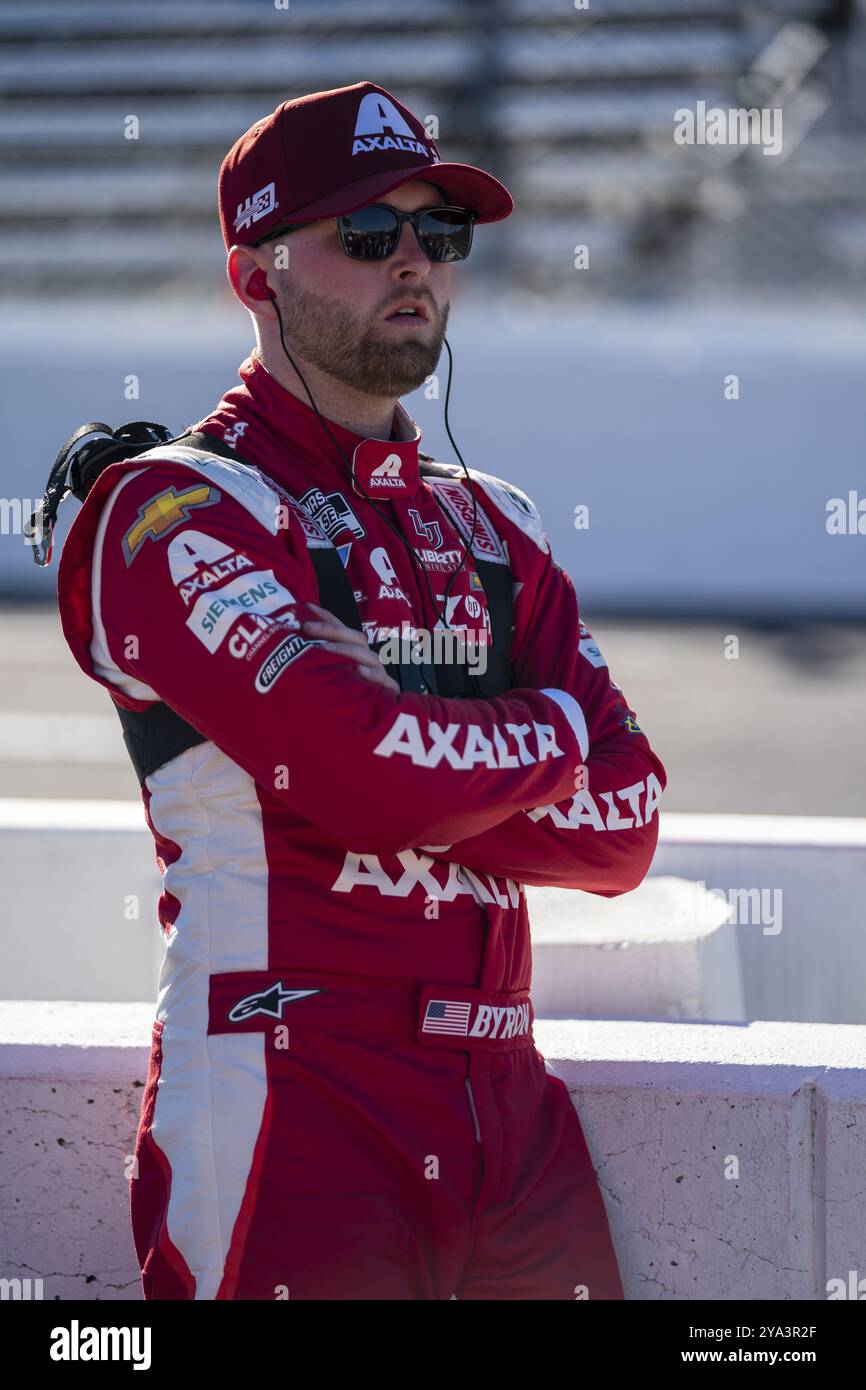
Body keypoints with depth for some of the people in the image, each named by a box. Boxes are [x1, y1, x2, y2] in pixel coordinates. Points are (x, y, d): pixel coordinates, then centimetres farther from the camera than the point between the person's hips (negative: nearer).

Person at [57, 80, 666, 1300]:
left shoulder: (492, 532, 18)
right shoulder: (177, 514, -3)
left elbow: (621, 829, 5)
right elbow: (374, 770, -18)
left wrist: (396, 777, -9)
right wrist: (559, 732, 1)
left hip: (509, 1115, 6)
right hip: (288, 1119, -6)